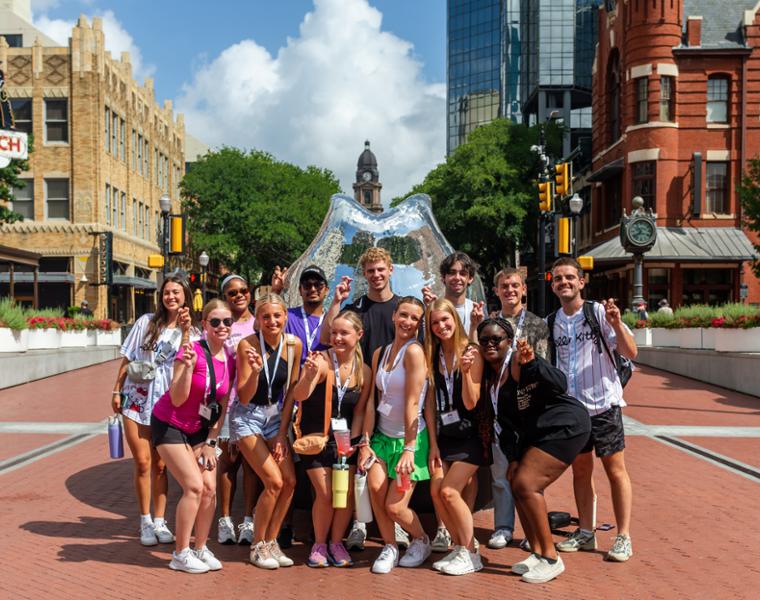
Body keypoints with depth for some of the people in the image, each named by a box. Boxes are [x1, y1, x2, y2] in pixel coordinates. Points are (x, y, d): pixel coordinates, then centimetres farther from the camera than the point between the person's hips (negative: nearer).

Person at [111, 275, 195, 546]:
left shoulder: (190, 331, 5)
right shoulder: (146, 322, 5)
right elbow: (127, 358, 8)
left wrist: (185, 330, -19)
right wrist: (117, 391, 4)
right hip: (137, 399, 0)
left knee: (160, 465, 2)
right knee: (143, 462, -3)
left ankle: (159, 521, 11)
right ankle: (145, 522, 7)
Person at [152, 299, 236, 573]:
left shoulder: (230, 360, -5)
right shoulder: (191, 351, -23)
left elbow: (223, 406, 1)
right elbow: (177, 399, -24)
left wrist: (210, 442, -3)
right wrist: (188, 367, -37)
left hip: (199, 429, 6)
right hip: (169, 425, -6)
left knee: (210, 488, -1)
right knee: (194, 486, -13)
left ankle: (201, 548, 15)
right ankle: (180, 554, 0)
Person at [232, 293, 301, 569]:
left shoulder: (293, 344, -6)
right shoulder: (247, 345, -18)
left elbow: (291, 391, 4)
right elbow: (244, 398, -16)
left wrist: (283, 432, 2)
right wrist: (255, 370, -33)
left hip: (274, 415, 5)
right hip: (247, 417, -5)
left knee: (290, 480, -4)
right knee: (274, 481, -14)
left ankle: (271, 541, 15)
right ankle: (257, 546, 4)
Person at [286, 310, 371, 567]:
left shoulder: (364, 371, -4)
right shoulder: (321, 361, -17)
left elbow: (359, 412, 2)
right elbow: (299, 396, -28)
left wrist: (352, 442, -7)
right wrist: (309, 374, -47)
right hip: (315, 436, -3)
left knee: (347, 493, -1)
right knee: (325, 494, -6)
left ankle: (336, 543, 19)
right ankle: (319, 544, 16)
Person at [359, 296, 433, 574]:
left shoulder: (414, 351, -15)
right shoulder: (380, 353, 5)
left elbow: (412, 403, -18)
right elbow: (373, 400, 4)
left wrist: (409, 448, -20)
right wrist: (365, 442, -1)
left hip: (411, 438, -5)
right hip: (383, 435, 5)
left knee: (394, 507, -7)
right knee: (375, 486, -18)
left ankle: (422, 541, 26)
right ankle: (390, 547, 6)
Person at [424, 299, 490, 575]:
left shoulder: (471, 352, -11)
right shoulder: (432, 356, 4)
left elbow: (471, 403, -13)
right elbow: (431, 402, 5)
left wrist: (466, 371, -28)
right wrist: (433, 443, 2)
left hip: (471, 434, -5)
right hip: (444, 435, 5)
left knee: (450, 491, -13)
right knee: (436, 491, -4)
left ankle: (471, 553, 2)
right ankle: (460, 546, 14)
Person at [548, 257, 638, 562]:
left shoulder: (598, 312, -7)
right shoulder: (550, 323, 7)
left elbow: (631, 353, -11)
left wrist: (616, 325, -26)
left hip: (603, 402, -4)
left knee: (615, 469, 0)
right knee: (580, 470, 12)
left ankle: (623, 537, 7)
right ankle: (585, 532, 23)